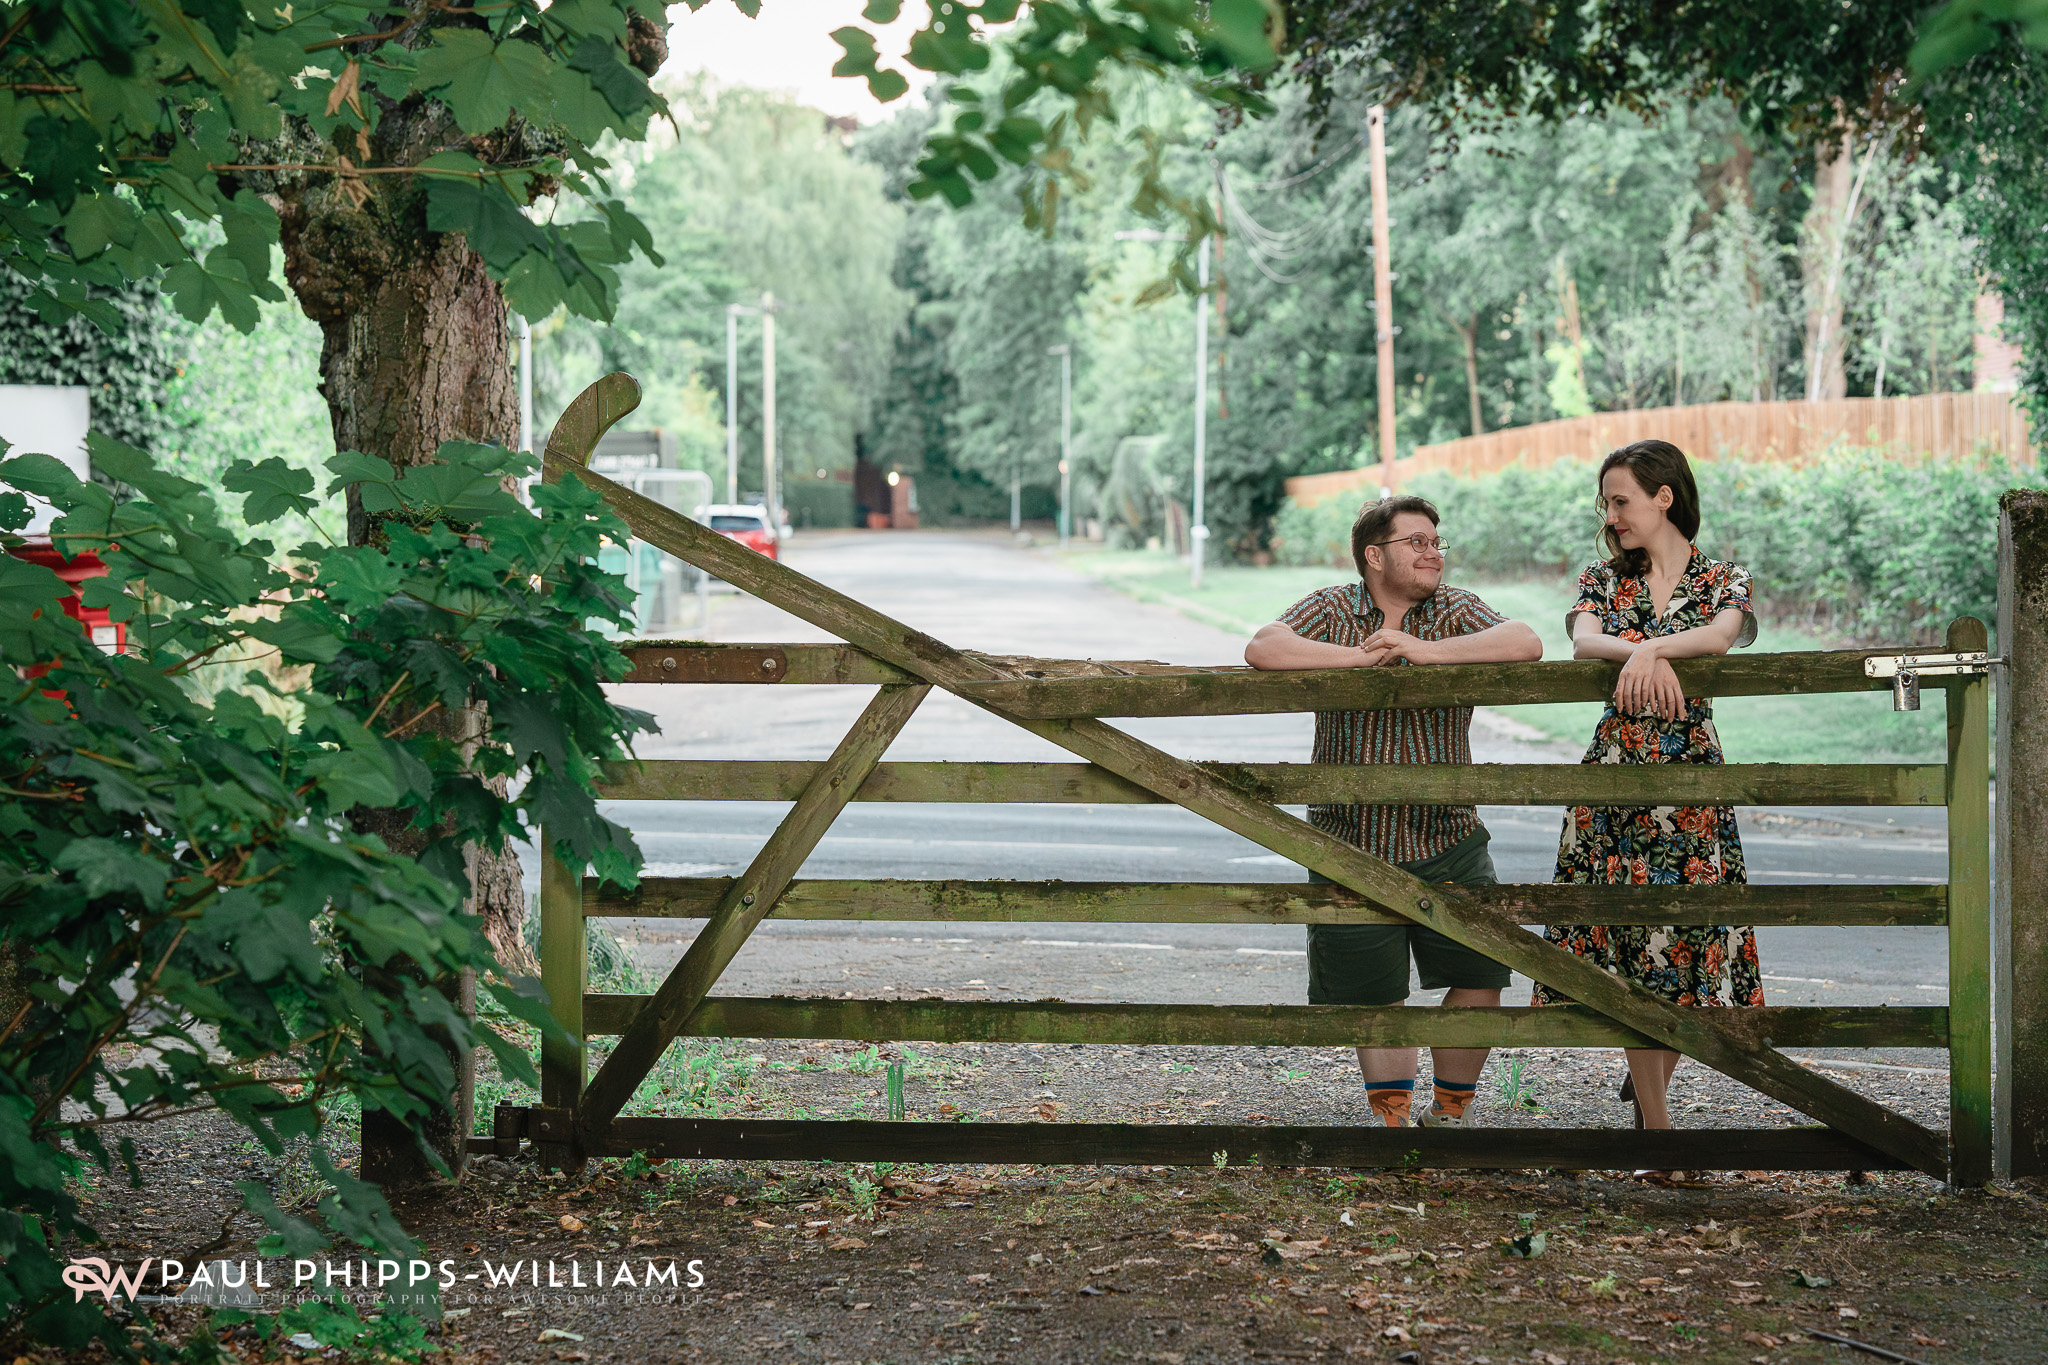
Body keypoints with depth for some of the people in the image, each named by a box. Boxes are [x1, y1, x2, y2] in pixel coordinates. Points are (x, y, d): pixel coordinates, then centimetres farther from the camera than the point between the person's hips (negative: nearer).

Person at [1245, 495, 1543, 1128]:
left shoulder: (1455, 610, 3)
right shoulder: (1332, 610, 1)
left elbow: (1525, 643, -16)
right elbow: (1262, 650, -16)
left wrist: (1423, 649, -23)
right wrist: (1363, 656, -20)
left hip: (1449, 842, 1)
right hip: (1352, 844, -1)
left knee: (1480, 976, -3)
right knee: (1372, 993, 5)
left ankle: (1449, 1112, 17)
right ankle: (1393, 1120, 22)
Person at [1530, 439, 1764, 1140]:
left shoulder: (1723, 579, 5)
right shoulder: (1603, 580, 11)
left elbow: (1722, 636, -17)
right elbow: (1583, 642, -10)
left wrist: (1648, 647, -31)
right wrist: (1640, 656, -29)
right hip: (1614, 769, 1)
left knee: (1691, 933, -1)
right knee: (1626, 935, -1)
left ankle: (1651, 1078, 25)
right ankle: (1655, 1116, 8)